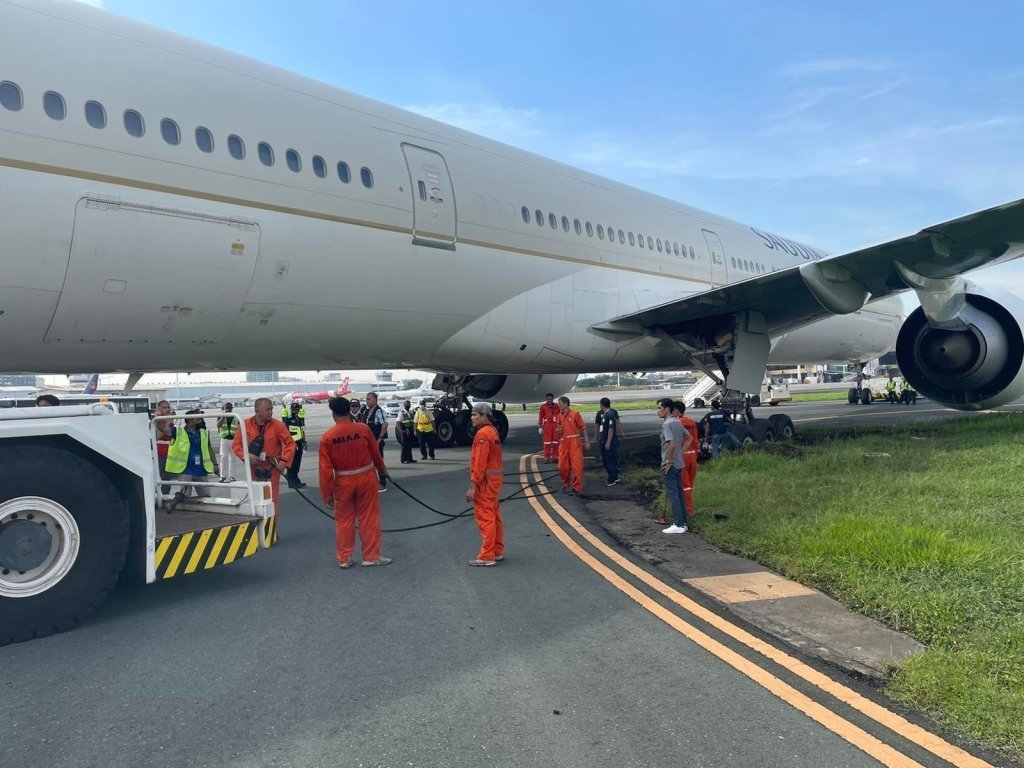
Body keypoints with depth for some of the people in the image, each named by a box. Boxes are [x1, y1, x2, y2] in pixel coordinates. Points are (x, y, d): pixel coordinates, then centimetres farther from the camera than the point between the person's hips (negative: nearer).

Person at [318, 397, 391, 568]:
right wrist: (382, 468, 24)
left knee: (343, 520, 14)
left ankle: (344, 558, 21)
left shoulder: (327, 437, -9)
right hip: (366, 478, 0)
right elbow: (375, 453, 4)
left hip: (343, 482, 1)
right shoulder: (363, 429, -9)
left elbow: (325, 468, -8)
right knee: (369, 518, 10)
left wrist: (327, 493, 0)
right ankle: (371, 556, 16)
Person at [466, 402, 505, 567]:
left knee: (485, 518, -5)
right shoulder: (492, 430, 14)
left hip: (485, 481, -10)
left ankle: (487, 557, -1)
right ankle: (498, 551, 25)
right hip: (494, 478, 10)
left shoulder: (483, 434, -18)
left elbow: (480, 463, -23)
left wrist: (473, 486, -22)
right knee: (494, 516, 16)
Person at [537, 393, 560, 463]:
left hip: (555, 425, 2)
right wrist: (540, 427, -2)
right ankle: (546, 458, 4)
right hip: (547, 425, -2)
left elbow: (559, 416, 9)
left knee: (556, 441, 5)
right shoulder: (543, 406, 0)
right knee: (547, 442, -1)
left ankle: (555, 457, 15)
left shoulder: (556, 406, 4)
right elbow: (540, 417, 2)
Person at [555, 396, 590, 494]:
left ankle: (577, 487, 5)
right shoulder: (559, 416, 11)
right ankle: (566, 484, 25)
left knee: (576, 465, -3)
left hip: (574, 443, -5)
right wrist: (558, 430, -3)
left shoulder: (575, 414, -5)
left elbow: (583, 428, -3)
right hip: (563, 443, 5)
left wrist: (587, 442, -7)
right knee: (562, 466, 7)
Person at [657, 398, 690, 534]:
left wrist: (669, 462, -18)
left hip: (669, 465, -9)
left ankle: (678, 525, -1)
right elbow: (689, 439, 19)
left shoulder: (667, 424, -17)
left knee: (672, 494, -4)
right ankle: (683, 522, 18)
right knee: (679, 493, 13)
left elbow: (672, 444, -27)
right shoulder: (677, 422, 11)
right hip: (679, 464, 9)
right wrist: (680, 453, 15)